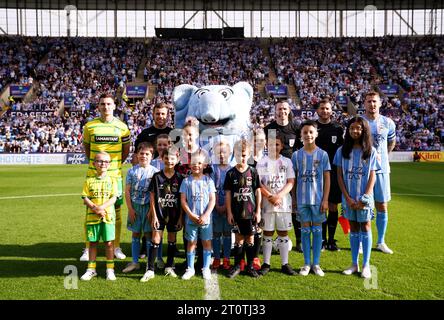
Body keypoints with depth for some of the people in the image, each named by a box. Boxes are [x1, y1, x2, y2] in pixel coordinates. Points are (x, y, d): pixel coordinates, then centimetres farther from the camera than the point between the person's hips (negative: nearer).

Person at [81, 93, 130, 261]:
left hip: (115, 174, 0)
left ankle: (116, 246, 20)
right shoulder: (89, 126, 2)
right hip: (94, 175, 0)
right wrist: (94, 162, 2)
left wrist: (115, 164, 1)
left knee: (116, 210, 7)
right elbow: (86, 147, 12)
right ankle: (88, 248, 16)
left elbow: (126, 150, 10)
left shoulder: (122, 127, 2)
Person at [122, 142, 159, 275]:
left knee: (149, 234, 3)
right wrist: (130, 208, -4)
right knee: (135, 234, 10)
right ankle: (135, 262, 20)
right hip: (135, 206, 2)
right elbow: (127, 191, 2)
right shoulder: (132, 171, 2)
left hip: (149, 206, -2)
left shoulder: (155, 172, -2)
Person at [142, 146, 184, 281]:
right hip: (159, 213, -1)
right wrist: (154, 215, -8)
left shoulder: (179, 178, -1)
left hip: (174, 214, 2)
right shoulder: (157, 176, -4)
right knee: (156, 240, -3)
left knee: (172, 240, 11)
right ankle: (150, 270, 3)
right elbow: (152, 197, -3)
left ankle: (169, 267, 26)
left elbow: (182, 200, 1)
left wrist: (180, 217, -2)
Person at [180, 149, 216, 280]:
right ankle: (190, 268, 19)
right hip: (191, 218, 0)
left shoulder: (208, 181, 0)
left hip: (205, 218, 0)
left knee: (207, 242, 6)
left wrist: (205, 216, -13)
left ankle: (206, 268, 19)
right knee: (191, 242, 8)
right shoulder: (186, 181, -1)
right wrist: (191, 215, -12)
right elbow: (183, 200, -3)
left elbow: (212, 200, -3)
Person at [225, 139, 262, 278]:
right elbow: (228, 194, 1)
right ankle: (237, 266, 20)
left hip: (251, 212, 0)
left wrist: (258, 211, 0)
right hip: (237, 213, 0)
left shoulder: (253, 172, -1)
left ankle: (250, 266, 20)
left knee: (250, 239, 8)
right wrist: (229, 212, -3)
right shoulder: (231, 173, -1)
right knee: (239, 239, 8)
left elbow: (258, 192, 2)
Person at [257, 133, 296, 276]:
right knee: (268, 232, 6)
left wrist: (279, 196, -14)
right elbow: (259, 183, -3)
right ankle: (266, 264, 13)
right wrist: (270, 197, -14)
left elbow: (291, 182, -2)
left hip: (284, 203, 1)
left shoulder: (287, 162, 5)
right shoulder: (262, 162, 3)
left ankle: (285, 264, 13)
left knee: (283, 232, 6)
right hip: (267, 203, -1)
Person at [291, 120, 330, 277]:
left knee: (317, 230, 6)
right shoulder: (296, 155, 2)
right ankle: (307, 264, 17)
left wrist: (325, 199, -6)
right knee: (305, 230, 7)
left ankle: (316, 264, 16)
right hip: (302, 199, 1)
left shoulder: (323, 154, -1)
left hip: (318, 199, -1)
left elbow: (327, 179, 0)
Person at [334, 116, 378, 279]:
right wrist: (348, 198, -7)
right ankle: (354, 264, 18)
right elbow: (340, 176, 1)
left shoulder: (370, 151, -1)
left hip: (364, 198, -1)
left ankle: (366, 265, 11)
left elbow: (372, 176, -3)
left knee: (365, 227, 4)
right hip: (349, 198, 2)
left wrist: (365, 197, -12)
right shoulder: (342, 151, 1)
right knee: (353, 229, 10)